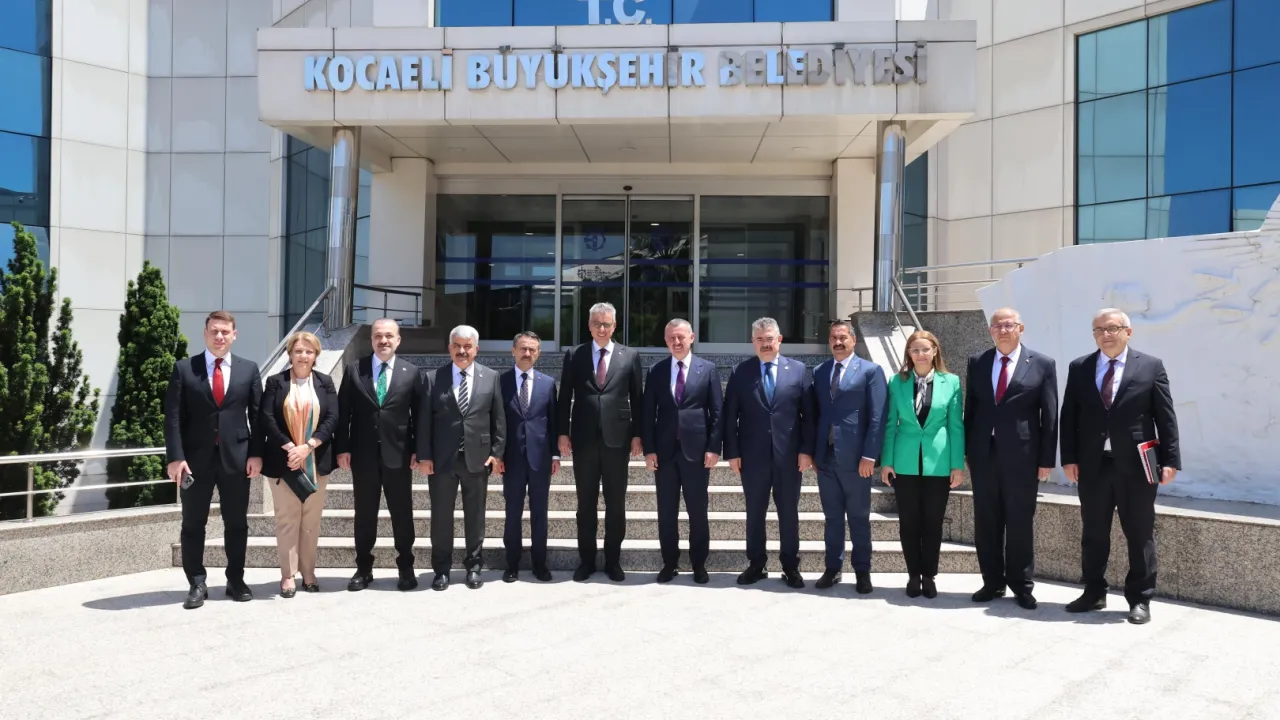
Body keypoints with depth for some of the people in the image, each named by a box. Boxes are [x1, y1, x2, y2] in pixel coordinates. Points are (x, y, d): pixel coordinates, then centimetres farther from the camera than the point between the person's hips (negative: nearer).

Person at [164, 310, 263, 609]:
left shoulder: (249, 369, 6)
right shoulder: (183, 368, 3)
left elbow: (257, 415, 5)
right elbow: (173, 417, -2)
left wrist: (256, 453, -2)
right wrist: (175, 457, -10)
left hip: (237, 457, 1)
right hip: (195, 457, -1)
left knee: (237, 523, 8)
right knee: (193, 524, 6)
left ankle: (236, 581, 20)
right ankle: (197, 584, 17)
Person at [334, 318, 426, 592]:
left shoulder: (412, 373, 1)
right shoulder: (353, 369, 3)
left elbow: (419, 414, 2)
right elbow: (343, 412, 2)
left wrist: (418, 449, -3)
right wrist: (342, 448, -4)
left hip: (398, 454, -1)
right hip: (363, 454, 1)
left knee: (402, 513, 8)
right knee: (364, 513, 10)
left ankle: (406, 567, 20)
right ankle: (363, 568, 23)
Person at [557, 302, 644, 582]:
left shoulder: (630, 356, 4)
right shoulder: (574, 355, 5)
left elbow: (638, 398, 4)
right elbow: (565, 397, 5)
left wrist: (637, 434, -1)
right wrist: (563, 432, -1)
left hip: (617, 438, 0)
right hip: (583, 439, 1)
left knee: (616, 504, 7)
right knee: (586, 504, 9)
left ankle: (613, 561, 19)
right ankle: (586, 560, 20)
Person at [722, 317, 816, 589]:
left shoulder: (799, 370, 3)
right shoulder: (740, 372, 3)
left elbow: (809, 414, 2)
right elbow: (730, 416, 2)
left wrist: (806, 450, -5)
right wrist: (732, 452, -4)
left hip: (788, 455, 0)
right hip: (752, 455, 0)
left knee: (789, 513, 9)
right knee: (754, 513, 9)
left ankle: (790, 567, 20)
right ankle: (755, 565, 21)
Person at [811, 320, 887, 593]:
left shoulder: (870, 371, -2)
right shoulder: (819, 372, 12)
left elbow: (877, 417, -8)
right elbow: (815, 413, 12)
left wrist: (869, 456, -14)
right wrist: (812, 451, 6)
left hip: (854, 457, -4)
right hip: (825, 456, 4)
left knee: (859, 518, 7)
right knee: (832, 517, 12)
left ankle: (862, 571, 18)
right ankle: (833, 568, 22)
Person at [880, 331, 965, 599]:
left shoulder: (951, 382, 0)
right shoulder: (897, 381, 2)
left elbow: (956, 426, 0)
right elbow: (890, 424, 3)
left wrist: (958, 464, -3)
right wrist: (886, 461, -1)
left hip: (938, 463, 0)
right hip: (905, 463, 1)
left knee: (933, 522, 7)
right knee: (908, 522, 7)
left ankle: (929, 576, 20)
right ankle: (913, 575, 19)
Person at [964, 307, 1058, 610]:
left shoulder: (1043, 364, -1)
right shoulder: (977, 362, 7)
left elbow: (1050, 415, -2)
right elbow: (970, 407, 9)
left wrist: (1047, 459, -5)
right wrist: (965, 450, 5)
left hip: (1021, 455, -3)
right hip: (983, 453, 3)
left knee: (1021, 523, 6)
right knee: (986, 522, 9)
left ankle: (1021, 585, 20)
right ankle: (992, 582, 22)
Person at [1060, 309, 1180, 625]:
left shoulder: (1151, 366, 1)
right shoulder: (1079, 367, 7)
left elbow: (1166, 417, 0)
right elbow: (1069, 416, 6)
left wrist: (1170, 460, -6)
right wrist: (1069, 457, -1)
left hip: (1136, 465, -2)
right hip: (1092, 464, 2)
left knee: (1140, 535, 6)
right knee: (1093, 533, 11)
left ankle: (1140, 599, 17)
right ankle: (1094, 592, 25)